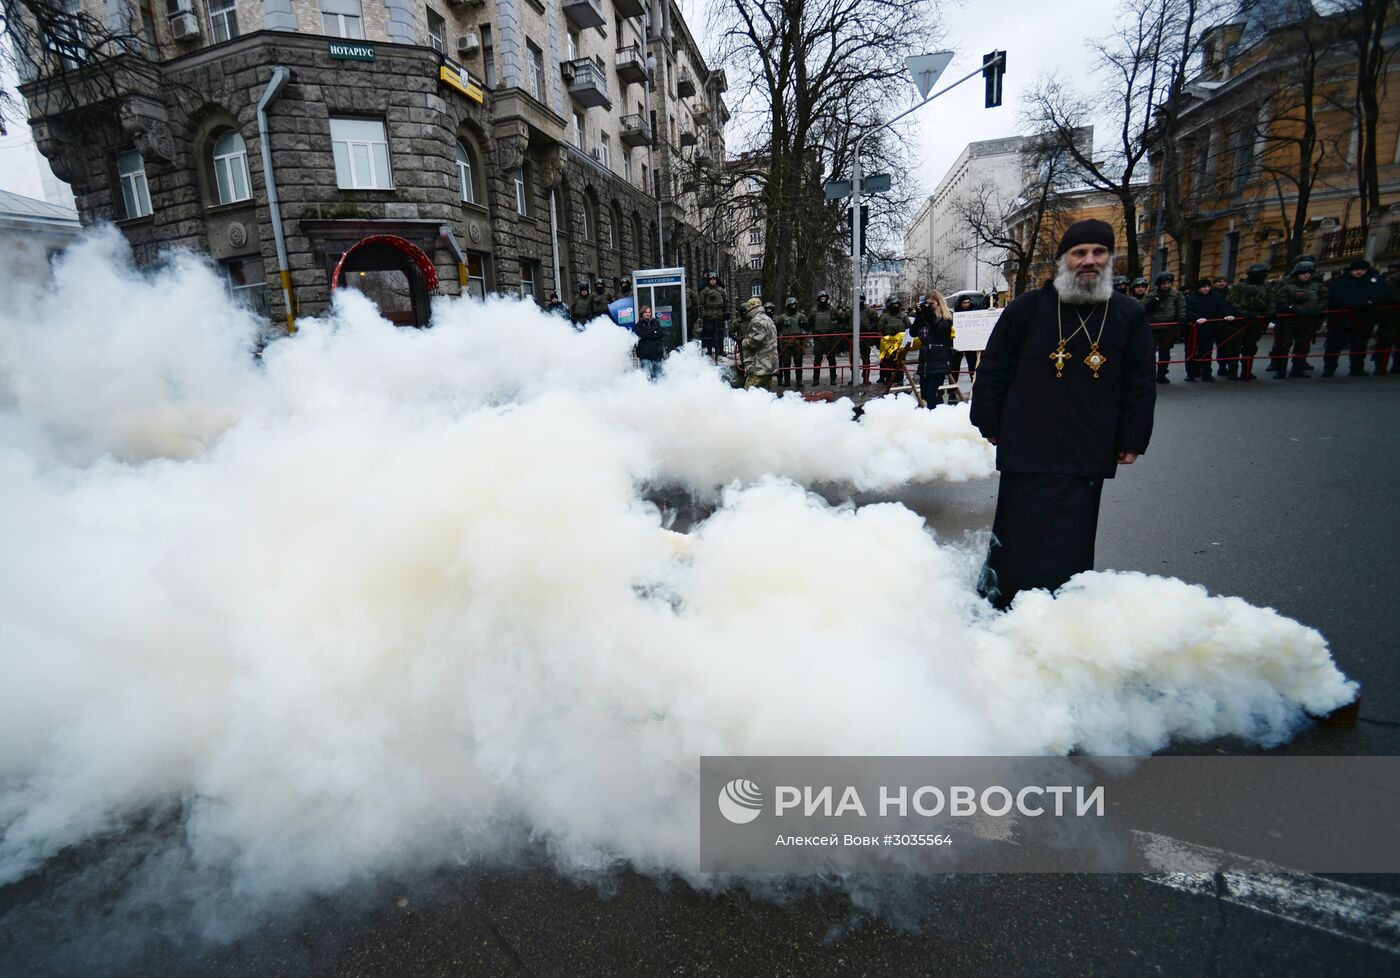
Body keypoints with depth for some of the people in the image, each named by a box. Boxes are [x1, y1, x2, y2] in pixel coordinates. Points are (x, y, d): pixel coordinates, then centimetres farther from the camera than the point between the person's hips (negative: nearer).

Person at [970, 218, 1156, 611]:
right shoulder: (1026, 309, 1)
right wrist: (991, 426, 1)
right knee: (1020, 540, 2)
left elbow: (1141, 385, 10)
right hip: (1027, 450, -2)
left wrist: (1131, 441, 7)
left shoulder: (1129, 315, 7)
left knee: (1073, 544, 9)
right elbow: (992, 370, 3)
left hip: (1088, 456, 2)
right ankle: (1000, 602, 17)